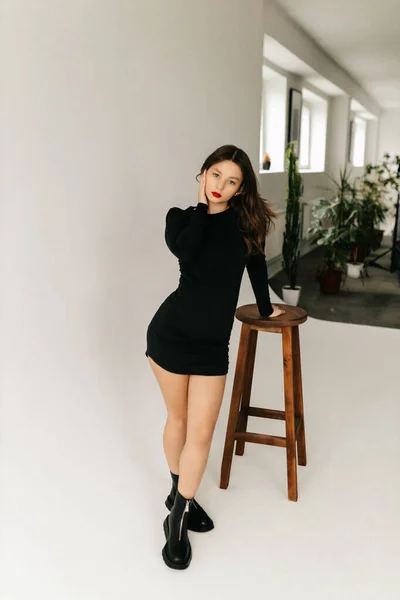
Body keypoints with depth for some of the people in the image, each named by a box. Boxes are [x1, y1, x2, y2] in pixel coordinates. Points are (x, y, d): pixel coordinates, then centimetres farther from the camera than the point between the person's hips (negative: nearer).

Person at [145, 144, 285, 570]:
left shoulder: (246, 219, 3)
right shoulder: (182, 216, 0)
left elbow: (256, 263, 17)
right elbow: (184, 251, -22)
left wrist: (265, 308, 25)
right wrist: (201, 205, -10)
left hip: (213, 342, 1)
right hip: (170, 332, -1)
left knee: (201, 431, 1)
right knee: (178, 418, 14)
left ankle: (178, 518, 20)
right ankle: (178, 493, 38)